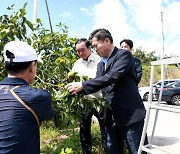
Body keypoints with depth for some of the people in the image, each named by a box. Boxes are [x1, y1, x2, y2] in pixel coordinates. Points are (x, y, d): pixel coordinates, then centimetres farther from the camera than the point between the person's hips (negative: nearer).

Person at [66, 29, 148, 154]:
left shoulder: (124, 55, -8)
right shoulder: (101, 64, 16)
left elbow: (112, 77, -22)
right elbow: (97, 84, 14)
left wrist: (82, 85, -24)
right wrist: (78, 89, -3)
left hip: (131, 115, -7)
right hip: (111, 119, 7)